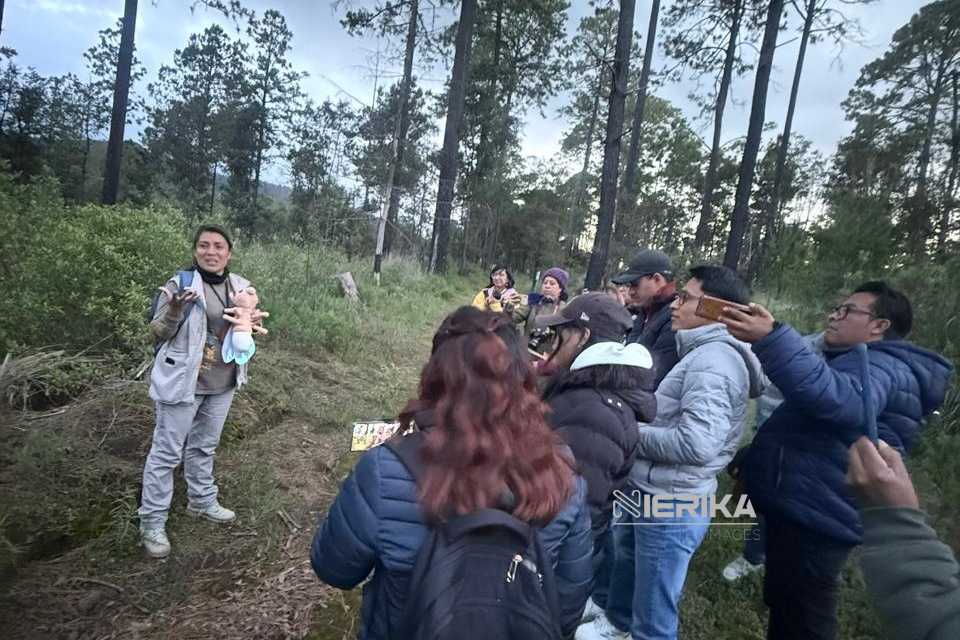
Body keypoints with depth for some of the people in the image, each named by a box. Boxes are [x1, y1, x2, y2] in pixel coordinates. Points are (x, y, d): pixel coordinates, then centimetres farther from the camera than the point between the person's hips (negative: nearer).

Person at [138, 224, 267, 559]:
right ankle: (152, 521, 18)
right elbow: (158, 333, -11)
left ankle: (202, 500, 40)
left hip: (223, 382, 6)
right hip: (183, 380, -5)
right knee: (167, 451, 4)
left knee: (204, 445, 22)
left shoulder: (241, 286, 2)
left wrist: (253, 324, -8)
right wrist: (174, 310, -31)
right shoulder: (179, 284, -14)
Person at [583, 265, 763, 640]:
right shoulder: (703, 352, 11)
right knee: (624, 558, 32)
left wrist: (631, 431, -18)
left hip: (672, 506, -11)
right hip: (651, 494, 11)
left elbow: (696, 443, -32)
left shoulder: (714, 358, -22)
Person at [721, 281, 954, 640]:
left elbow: (838, 398, -42)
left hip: (813, 518, -11)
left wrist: (772, 338, -51)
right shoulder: (858, 362, 19)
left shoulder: (879, 367, -18)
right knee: (783, 606, 25)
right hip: (803, 510, 11)